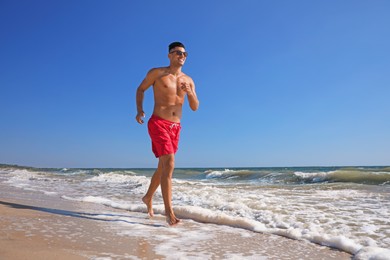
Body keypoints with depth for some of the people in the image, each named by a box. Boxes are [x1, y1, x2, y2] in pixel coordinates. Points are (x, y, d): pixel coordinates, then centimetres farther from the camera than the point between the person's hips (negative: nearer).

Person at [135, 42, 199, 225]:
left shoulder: (188, 81, 10)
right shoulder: (156, 73, 0)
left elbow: (195, 107, 7)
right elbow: (141, 89, 11)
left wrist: (189, 92, -13)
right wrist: (139, 110, -5)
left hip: (175, 127, 6)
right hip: (158, 123, -5)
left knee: (163, 167, 15)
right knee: (169, 164, -18)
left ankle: (148, 198, 37)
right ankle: (169, 212, -14)